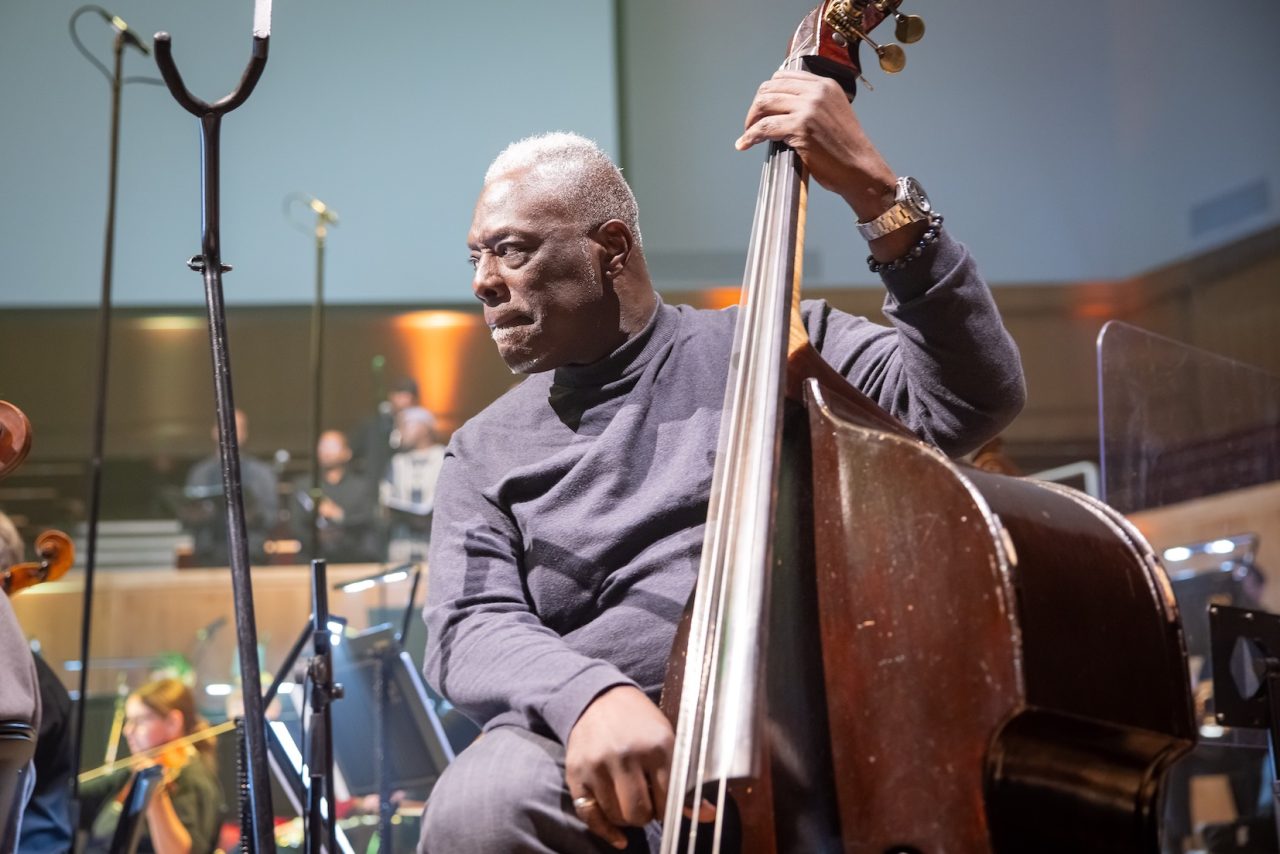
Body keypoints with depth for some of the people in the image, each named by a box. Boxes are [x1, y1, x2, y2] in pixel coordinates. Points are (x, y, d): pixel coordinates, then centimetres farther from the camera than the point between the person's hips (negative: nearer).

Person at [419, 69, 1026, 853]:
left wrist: (877, 192, -11)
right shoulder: (487, 451, 18)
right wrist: (591, 693, -20)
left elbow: (972, 398, -3)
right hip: (604, 757, 2)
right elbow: (470, 627, 3)